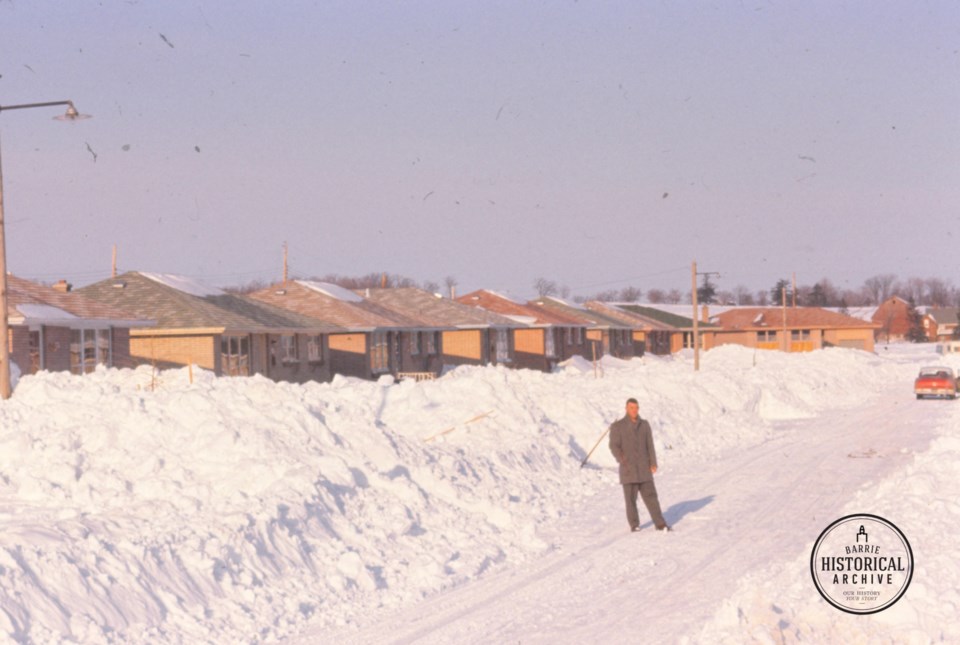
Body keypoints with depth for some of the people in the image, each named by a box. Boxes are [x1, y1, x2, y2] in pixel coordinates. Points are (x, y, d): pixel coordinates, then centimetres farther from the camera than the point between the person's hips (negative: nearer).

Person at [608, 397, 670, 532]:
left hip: (644, 468, 2)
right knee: (631, 497, -1)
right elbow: (614, 446, -6)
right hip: (628, 469, -2)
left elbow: (650, 445, 9)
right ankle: (634, 525, 9)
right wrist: (622, 460, -21)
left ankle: (660, 524, 0)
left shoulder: (644, 425, 10)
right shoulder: (617, 426, 0)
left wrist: (653, 463, -2)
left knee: (650, 496, -1)